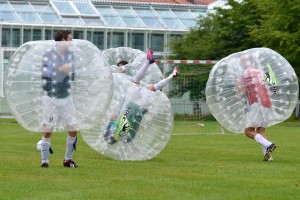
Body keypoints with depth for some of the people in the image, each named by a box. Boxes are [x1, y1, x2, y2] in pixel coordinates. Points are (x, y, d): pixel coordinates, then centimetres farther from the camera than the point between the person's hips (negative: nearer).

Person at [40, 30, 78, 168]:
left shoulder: (70, 55, 7)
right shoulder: (48, 56, -10)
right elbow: (45, 74, -20)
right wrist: (61, 69, -25)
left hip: (66, 97, 5)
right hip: (51, 98, -5)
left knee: (73, 128, 0)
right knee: (48, 130, -4)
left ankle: (68, 159, 13)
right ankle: (44, 160, 4)